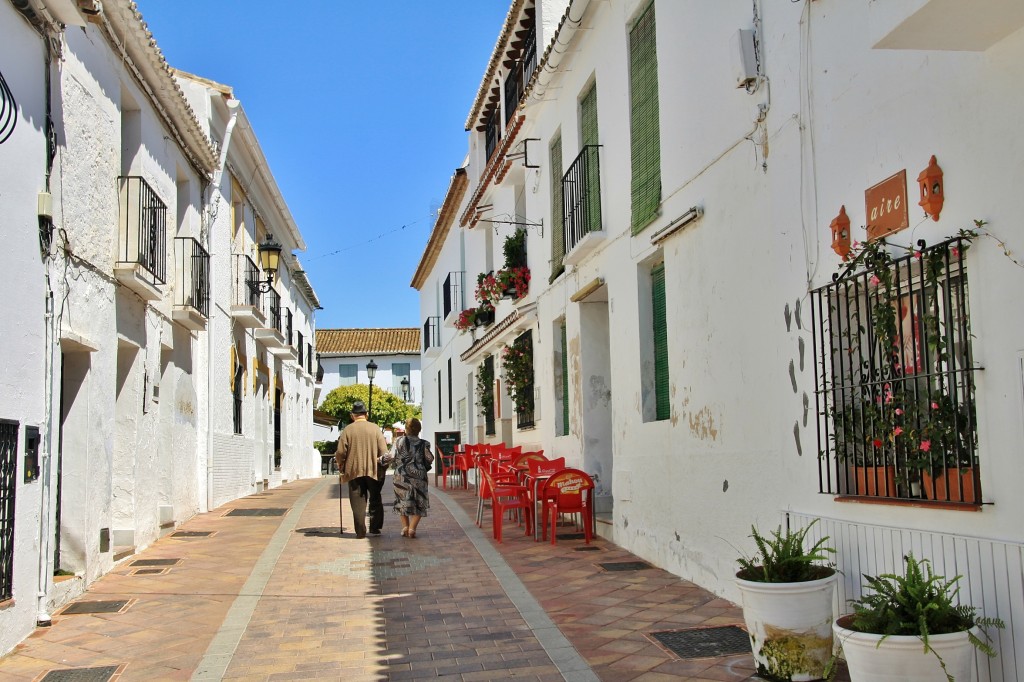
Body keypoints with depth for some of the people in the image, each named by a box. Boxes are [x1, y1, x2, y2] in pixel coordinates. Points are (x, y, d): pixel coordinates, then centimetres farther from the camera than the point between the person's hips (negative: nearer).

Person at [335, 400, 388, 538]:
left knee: (358, 502, 4)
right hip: (374, 470, 1)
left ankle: (360, 532, 3)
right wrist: (383, 468, 8)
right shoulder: (375, 428, 0)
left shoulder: (348, 430, -2)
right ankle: (375, 528, 14)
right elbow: (384, 451, -3)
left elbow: (340, 452, -5)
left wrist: (341, 468, 10)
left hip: (354, 471, -1)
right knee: (375, 500, 14)